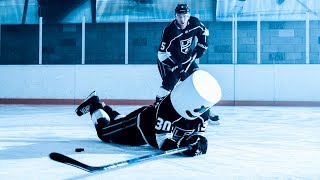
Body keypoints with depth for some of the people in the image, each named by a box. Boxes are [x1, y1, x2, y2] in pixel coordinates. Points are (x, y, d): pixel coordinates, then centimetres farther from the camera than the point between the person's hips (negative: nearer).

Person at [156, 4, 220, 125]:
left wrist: (200, 48, 0)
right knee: (170, 82, -24)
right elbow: (162, 54, -30)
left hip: (187, 59, 5)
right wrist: (177, 68, -33)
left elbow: (204, 33, 8)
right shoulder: (170, 31, -31)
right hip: (169, 61, -5)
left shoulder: (195, 23, -14)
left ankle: (206, 111, 14)